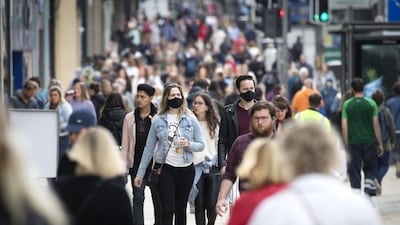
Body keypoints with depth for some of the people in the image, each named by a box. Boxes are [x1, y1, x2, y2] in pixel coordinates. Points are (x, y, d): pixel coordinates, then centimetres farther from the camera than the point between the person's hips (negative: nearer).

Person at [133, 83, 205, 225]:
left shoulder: (190, 120, 4)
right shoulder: (158, 121, 4)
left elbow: (200, 145, 6)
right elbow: (149, 148, 7)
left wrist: (189, 145, -17)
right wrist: (140, 174, 5)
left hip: (186, 169, 1)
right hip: (165, 169, -1)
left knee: (181, 210, 10)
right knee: (168, 209, -10)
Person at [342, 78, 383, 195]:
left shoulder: (347, 105, 0)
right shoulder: (371, 103, -2)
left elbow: (344, 126, -2)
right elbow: (376, 125, -2)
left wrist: (346, 145, 4)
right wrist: (380, 144, 5)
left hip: (353, 143, 0)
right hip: (370, 141, 0)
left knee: (354, 170, 6)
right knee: (370, 168, 16)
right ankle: (369, 184, -8)